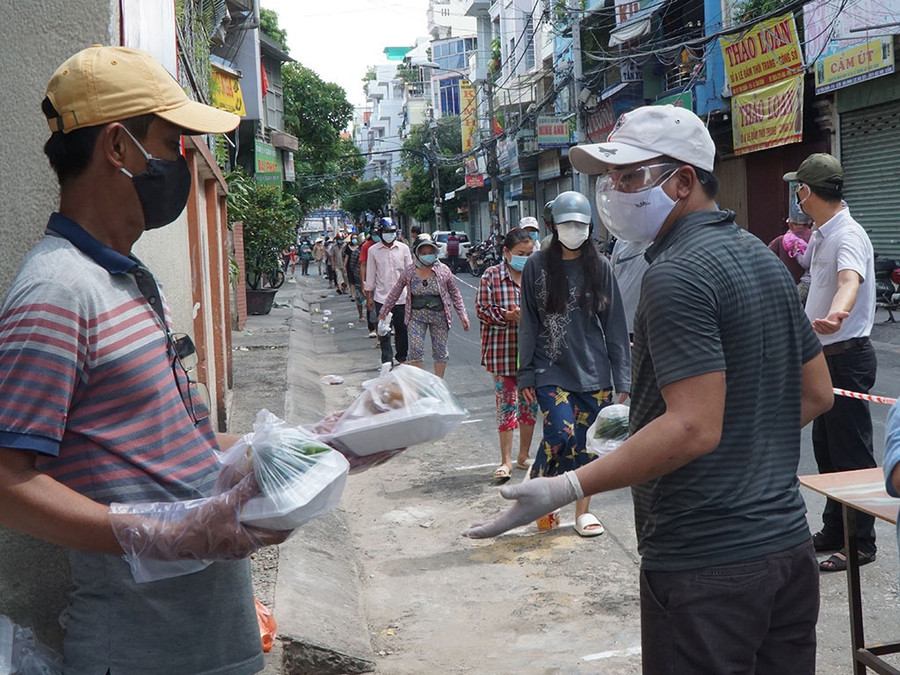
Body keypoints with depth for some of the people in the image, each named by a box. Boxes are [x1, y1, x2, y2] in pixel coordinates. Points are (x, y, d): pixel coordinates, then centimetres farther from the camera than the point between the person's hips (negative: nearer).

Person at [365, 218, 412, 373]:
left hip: (401, 296, 1)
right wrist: (368, 296, 5)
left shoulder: (403, 248, 4)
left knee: (402, 329, 8)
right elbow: (370, 275, 6)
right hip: (381, 297, -1)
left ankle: (402, 357, 24)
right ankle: (386, 361, -1)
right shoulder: (373, 250, 1)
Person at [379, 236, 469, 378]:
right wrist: (383, 311, 12)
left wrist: (463, 315, 3)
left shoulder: (443, 270, -4)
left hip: (439, 316, 0)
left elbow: (455, 294, 5)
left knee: (440, 350, 6)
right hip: (416, 316, 0)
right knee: (415, 350, -6)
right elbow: (395, 292, 8)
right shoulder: (409, 271, -3)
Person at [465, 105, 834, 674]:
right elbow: (817, 394, 14)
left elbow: (695, 427, -26)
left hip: (705, 564, -9)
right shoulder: (763, 257, 11)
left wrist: (565, 489, -27)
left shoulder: (675, 274, -18)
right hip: (788, 542, 9)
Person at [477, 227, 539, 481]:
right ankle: (506, 460, 11)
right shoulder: (491, 276, -4)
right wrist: (508, 316, -22)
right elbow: (483, 310, -7)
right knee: (506, 404, 1)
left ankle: (524, 456, 25)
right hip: (502, 352, -3)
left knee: (529, 404, 11)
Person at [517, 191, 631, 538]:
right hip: (550, 369, -2)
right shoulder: (537, 266, 1)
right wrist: (526, 373, 0)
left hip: (594, 370, 2)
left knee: (589, 442, 4)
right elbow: (528, 323, 3)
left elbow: (615, 326, 4)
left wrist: (623, 379, 0)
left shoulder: (600, 268, 3)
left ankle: (584, 511, 20)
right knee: (561, 433, -15)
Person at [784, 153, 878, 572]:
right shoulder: (819, 236, 11)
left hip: (847, 357, -10)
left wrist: (835, 316, -61)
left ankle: (861, 543, 8)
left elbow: (850, 281, -41)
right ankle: (833, 532, 29)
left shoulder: (847, 236, -20)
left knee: (852, 454, -2)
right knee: (826, 449, 17)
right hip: (823, 355, 10)